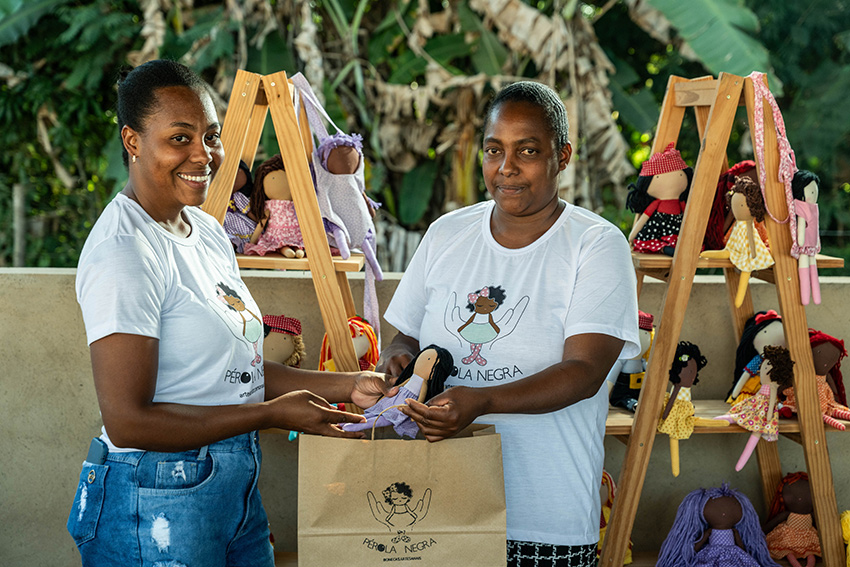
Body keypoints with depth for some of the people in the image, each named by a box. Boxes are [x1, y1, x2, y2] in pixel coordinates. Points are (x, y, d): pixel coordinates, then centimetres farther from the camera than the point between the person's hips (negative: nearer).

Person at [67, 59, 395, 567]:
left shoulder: (207, 231, 10)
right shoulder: (124, 252, -19)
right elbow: (128, 421, -23)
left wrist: (347, 387, 3)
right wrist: (273, 413, -19)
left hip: (236, 487, 9)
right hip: (156, 506, -9)